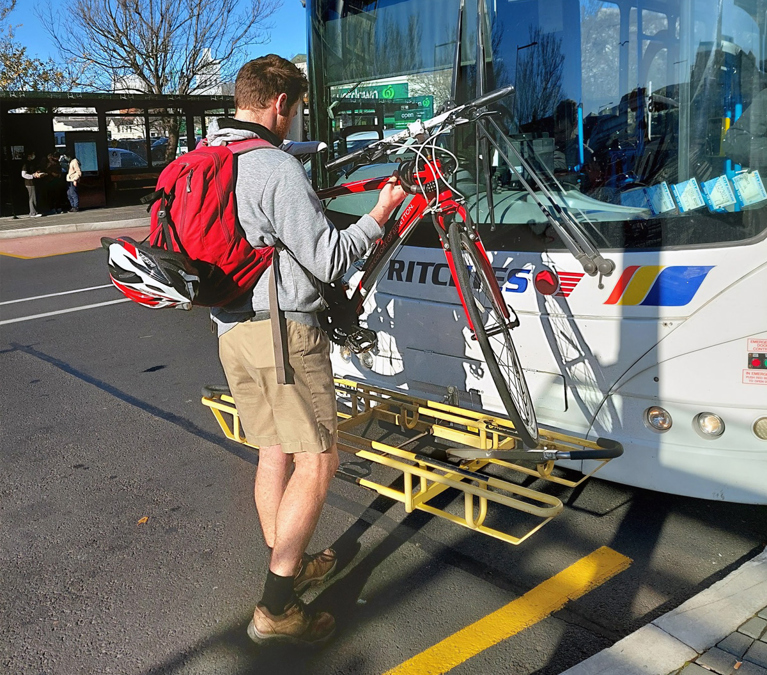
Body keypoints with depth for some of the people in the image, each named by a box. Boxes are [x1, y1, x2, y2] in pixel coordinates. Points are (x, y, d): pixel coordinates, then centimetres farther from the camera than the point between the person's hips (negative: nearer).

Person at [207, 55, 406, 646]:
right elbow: (328, 259, -16)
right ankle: (277, 607, 1)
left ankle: (288, 566, 32)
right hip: (283, 330, -9)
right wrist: (380, 215, -3)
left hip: (232, 330, 9)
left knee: (274, 452, 18)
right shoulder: (278, 169, -16)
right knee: (316, 463, -2)